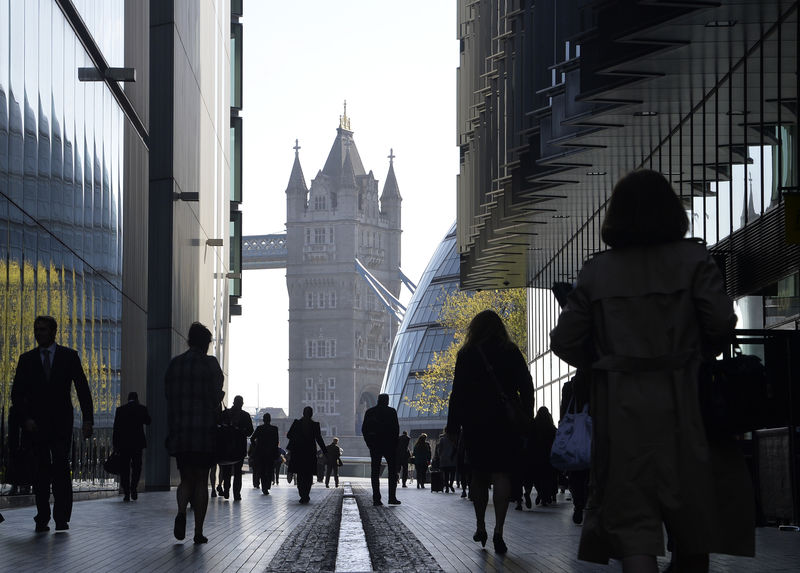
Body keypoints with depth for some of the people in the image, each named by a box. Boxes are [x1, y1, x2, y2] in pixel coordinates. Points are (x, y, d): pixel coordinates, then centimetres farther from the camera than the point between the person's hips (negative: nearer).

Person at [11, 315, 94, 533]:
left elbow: (82, 389, 6)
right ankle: (42, 518, 5)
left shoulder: (69, 356, 7)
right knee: (41, 472, 0)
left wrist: (88, 419, -2)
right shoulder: (27, 360, 10)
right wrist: (25, 419, -7)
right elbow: (17, 394, 8)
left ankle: (62, 517, -9)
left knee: (61, 466, -13)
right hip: (36, 423, 2)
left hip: (61, 423, -1)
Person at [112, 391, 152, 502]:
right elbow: (148, 422, 15)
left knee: (125, 468, 3)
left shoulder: (120, 409, 2)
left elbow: (116, 428, -1)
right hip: (138, 443, 0)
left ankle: (126, 493, -2)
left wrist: (115, 444, 3)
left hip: (123, 443, 0)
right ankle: (133, 489, -4)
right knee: (136, 467, 13)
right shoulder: (142, 408, 1)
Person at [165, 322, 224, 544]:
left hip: (179, 431, 3)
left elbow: (168, 395, 6)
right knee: (201, 480, 5)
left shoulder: (174, 363, 6)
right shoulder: (210, 363, -6)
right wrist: (220, 396, 10)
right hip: (204, 430, -3)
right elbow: (215, 396, -12)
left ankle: (181, 512, -17)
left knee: (186, 478, 12)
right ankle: (198, 531, 3)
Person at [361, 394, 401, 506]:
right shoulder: (391, 411, -5)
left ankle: (376, 499, -2)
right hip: (389, 445, -3)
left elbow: (364, 429, 5)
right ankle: (392, 497, -1)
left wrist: (369, 443, 11)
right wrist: (395, 443, 4)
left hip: (374, 446, 3)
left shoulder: (369, 412, 5)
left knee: (375, 472, 4)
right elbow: (396, 428, -6)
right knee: (392, 471, 6)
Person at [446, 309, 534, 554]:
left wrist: (453, 427, 2)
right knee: (502, 474, -3)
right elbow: (526, 388, 1)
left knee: (478, 474, 14)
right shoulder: (511, 352, 3)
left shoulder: (467, 354, 1)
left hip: (475, 423, 0)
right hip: (506, 423, 0)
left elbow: (458, 392, -2)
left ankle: (480, 527, 17)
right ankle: (498, 531, -15)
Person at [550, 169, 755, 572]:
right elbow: (722, 324, -10)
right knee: (691, 509, 14)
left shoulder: (595, 271, 3)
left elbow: (564, 342, 1)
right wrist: (696, 356, 9)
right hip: (679, 399, -1)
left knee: (631, 515, -1)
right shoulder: (692, 259, -2)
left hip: (620, 406, 1)